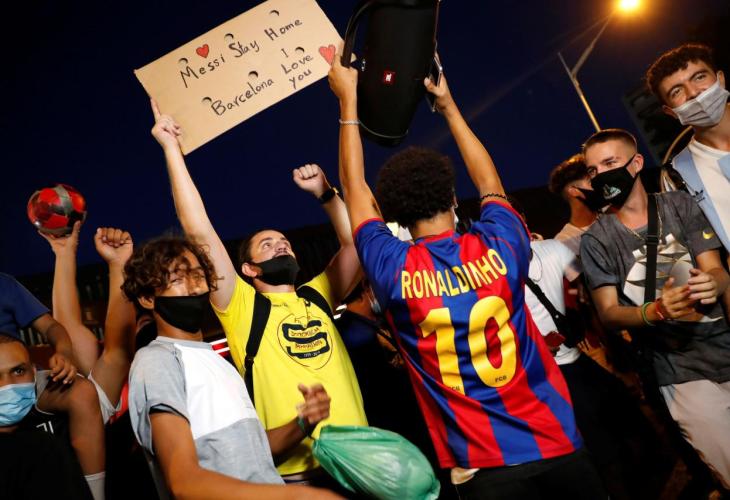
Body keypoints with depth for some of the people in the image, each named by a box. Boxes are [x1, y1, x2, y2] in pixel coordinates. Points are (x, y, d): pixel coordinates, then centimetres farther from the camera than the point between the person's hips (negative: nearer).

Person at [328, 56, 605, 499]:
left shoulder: (395, 273, -10)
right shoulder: (500, 248, -7)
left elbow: (355, 188, 5)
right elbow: (490, 183, 15)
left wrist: (348, 101, 12)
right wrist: (449, 107, 24)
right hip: (558, 445, 2)